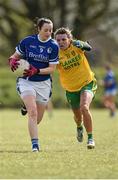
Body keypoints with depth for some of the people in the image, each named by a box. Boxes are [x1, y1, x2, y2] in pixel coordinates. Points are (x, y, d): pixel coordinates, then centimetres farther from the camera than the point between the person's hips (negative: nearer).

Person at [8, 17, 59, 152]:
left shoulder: (53, 46, -6)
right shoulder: (27, 41, -6)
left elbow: (52, 69, -7)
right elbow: (15, 56, 7)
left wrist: (36, 71, -22)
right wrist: (12, 61, -16)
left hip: (43, 84, 2)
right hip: (26, 81, -2)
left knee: (38, 118, 11)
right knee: (33, 112, -20)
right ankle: (35, 144, -20)